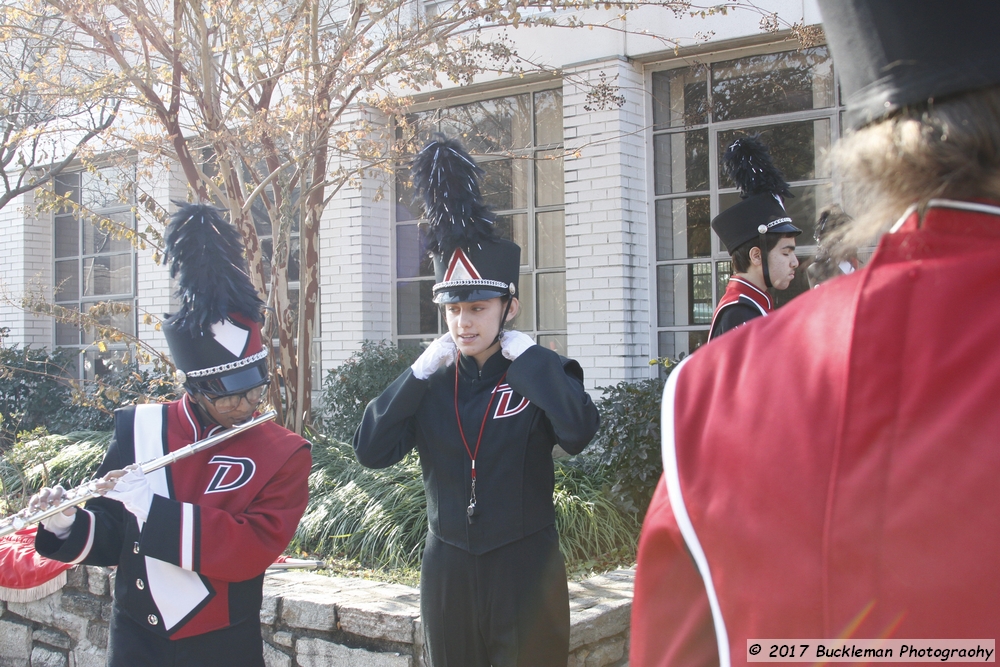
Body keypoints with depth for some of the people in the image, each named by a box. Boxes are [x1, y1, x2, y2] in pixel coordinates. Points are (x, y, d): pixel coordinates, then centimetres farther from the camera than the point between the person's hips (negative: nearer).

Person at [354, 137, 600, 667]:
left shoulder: (540, 373, -7)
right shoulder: (429, 384, 3)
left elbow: (578, 433, -28)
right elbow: (370, 451, -8)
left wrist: (525, 354, -19)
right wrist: (420, 370, -11)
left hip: (525, 570, -3)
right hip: (446, 571, 4)